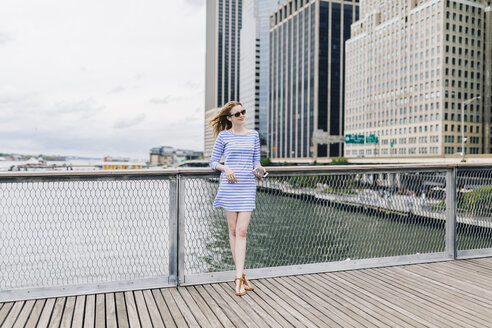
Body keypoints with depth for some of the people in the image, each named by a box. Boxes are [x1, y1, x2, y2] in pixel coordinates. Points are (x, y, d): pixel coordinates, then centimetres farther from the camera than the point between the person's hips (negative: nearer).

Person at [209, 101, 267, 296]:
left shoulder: (253, 135, 11)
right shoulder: (224, 135, 4)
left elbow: (256, 161, 15)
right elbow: (213, 162, 7)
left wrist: (258, 169, -7)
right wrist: (225, 168, -12)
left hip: (248, 186, 1)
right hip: (229, 185, -1)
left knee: (241, 231, -6)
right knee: (233, 230, 5)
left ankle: (239, 278, -4)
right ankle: (242, 275, 17)